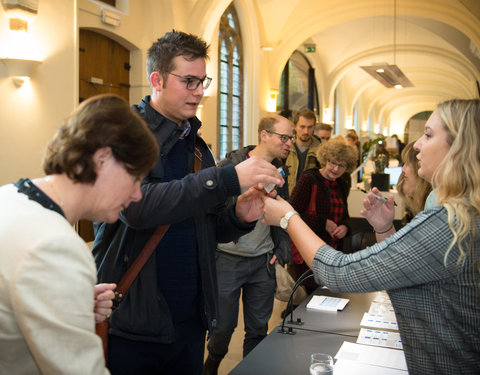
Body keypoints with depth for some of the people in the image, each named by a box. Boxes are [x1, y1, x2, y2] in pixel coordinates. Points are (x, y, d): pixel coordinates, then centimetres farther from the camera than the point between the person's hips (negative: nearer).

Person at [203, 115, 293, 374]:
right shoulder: (231, 166, -9)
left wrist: (281, 251, 6)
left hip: (263, 261, 4)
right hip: (228, 259, -4)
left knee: (259, 327, 11)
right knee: (224, 325, 7)